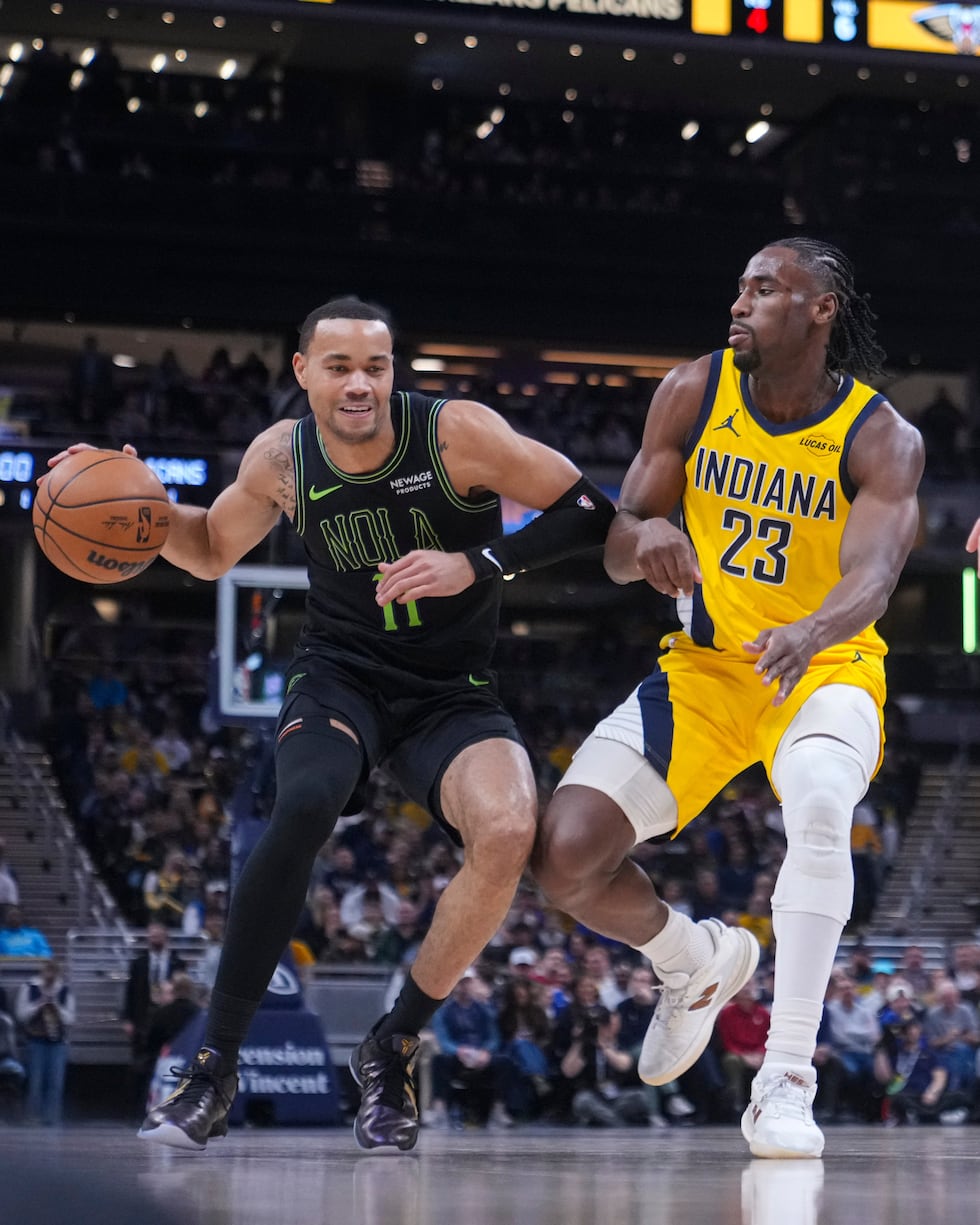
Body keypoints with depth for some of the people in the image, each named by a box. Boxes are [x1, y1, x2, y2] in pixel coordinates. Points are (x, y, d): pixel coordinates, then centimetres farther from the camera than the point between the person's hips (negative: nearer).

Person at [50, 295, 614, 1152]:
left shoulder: (457, 432, -16)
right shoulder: (281, 457, -5)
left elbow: (590, 513, -13)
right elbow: (212, 551, 14)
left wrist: (476, 566, -25)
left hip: (452, 692, -1)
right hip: (340, 673, 1)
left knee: (510, 833, -31)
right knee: (305, 807, -34)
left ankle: (393, 1050, -9)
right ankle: (214, 1069, -24)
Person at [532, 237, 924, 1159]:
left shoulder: (880, 439, -13)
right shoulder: (693, 394, -5)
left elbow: (871, 576, -28)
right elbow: (616, 551, -3)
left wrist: (811, 632, -51)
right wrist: (647, 535, -29)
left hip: (825, 667, -3)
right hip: (705, 665, 3)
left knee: (820, 807, -38)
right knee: (565, 859, -13)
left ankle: (785, 1080, -32)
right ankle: (698, 964, 21)